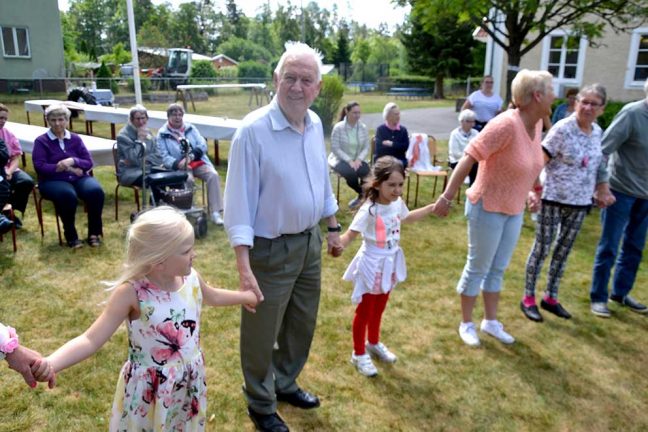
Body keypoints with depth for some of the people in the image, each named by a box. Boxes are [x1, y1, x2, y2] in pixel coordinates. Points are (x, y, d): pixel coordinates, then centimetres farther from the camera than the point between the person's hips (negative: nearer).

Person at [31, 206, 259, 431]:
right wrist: (50, 363, -44)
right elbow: (91, 340, -28)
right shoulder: (132, 293, -24)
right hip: (148, 393, -5)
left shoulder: (191, 279, -7)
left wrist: (246, 296, 28)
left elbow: (212, 296, 15)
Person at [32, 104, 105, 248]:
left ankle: (94, 232, -14)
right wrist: (66, 168, -13)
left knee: (96, 191, -29)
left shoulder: (75, 139, 12)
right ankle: (71, 235, -16)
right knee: (68, 195, -37)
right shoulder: (41, 141, 3)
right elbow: (39, 167, -7)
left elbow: (89, 163, 5)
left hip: (78, 177, 3)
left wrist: (72, 161, -15)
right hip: (53, 180, -3)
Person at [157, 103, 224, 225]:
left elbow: (203, 145, 2)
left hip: (198, 161, 3)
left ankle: (215, 212, -27)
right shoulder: (162, 134, 3)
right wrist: (178, 163, -27)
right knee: (188, 180, -36)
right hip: (179, 166, -3)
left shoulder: (190, 128, 12)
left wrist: (191, 156, -17)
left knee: (213, 175, -26)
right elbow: (164, 157, -6)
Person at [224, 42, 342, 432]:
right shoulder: (253, 130, -21)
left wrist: (333, 228, 18)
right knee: (262, 333, 12)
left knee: (303, 324, 23)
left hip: (310, 241, 7)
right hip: (270, 249, -7)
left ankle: (286, 383, 49)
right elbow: (239, 200, -20)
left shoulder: (316, 124, 1)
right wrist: (244, 265, -24)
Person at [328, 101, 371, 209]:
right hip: (340, 159, -3)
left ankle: (362, 195, -2)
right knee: (351, 173, -32)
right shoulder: (338, 127, -12)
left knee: (365, 171, -28)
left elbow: (366, 147, 1)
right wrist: (349, 161, -21)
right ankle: (364, 194, -4)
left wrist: (359, 159, -17)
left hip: (356, 160, 3)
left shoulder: (363, 127, 0)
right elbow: (335, 148, -14)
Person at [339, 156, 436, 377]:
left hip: (389, 264, 7)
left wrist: (432, 208, 24)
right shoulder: (369, 210, -27)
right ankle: (359, 354, 28)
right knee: (364, 311, 10)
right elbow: (350, 235, -33)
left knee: (379, 308, 24)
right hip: (371, 266, -7)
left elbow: (407, 217, 19)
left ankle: (374, 343, 48)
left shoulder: (397, 203, -4)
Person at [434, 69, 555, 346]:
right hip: (488, 208, -8)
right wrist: (447, 197, -29)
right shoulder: (506, 124, -25)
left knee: (497, 269, 18)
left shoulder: (536, 123, 1)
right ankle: (466, 324, 24)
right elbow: (468, 158, -27)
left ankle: (491, 322, 34)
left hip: (514, 210, 8)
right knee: (478, 268, 6)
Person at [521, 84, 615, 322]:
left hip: (580, 203, 6)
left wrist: (601, 190, 15)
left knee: (564, 250, 14)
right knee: (542, 249, 2)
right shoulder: (562, 129, -13)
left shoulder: (598, 132, 7)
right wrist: (535, 189, -16)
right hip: (554, 200, -6)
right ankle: (528, 298, 15)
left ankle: (551, 297, 28)